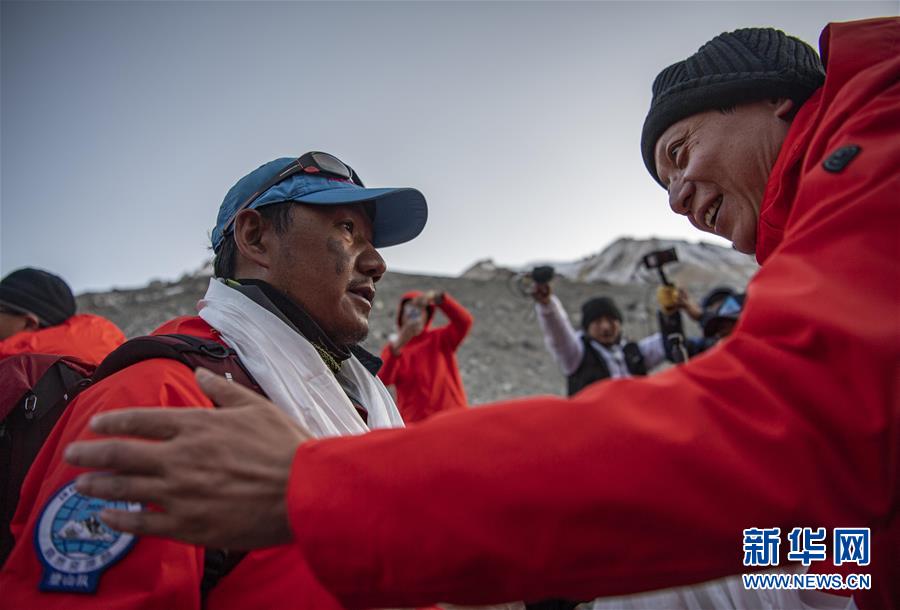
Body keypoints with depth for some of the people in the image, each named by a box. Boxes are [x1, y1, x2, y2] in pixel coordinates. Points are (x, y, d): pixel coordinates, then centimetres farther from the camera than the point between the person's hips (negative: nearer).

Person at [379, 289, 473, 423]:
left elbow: (464, 321, -8)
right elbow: (381, 380, -9)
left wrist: (437, 298, -21)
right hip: (416, 423, 0)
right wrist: (396, 346, -22)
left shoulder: (440, 339, 10)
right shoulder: (393, 348, 8)